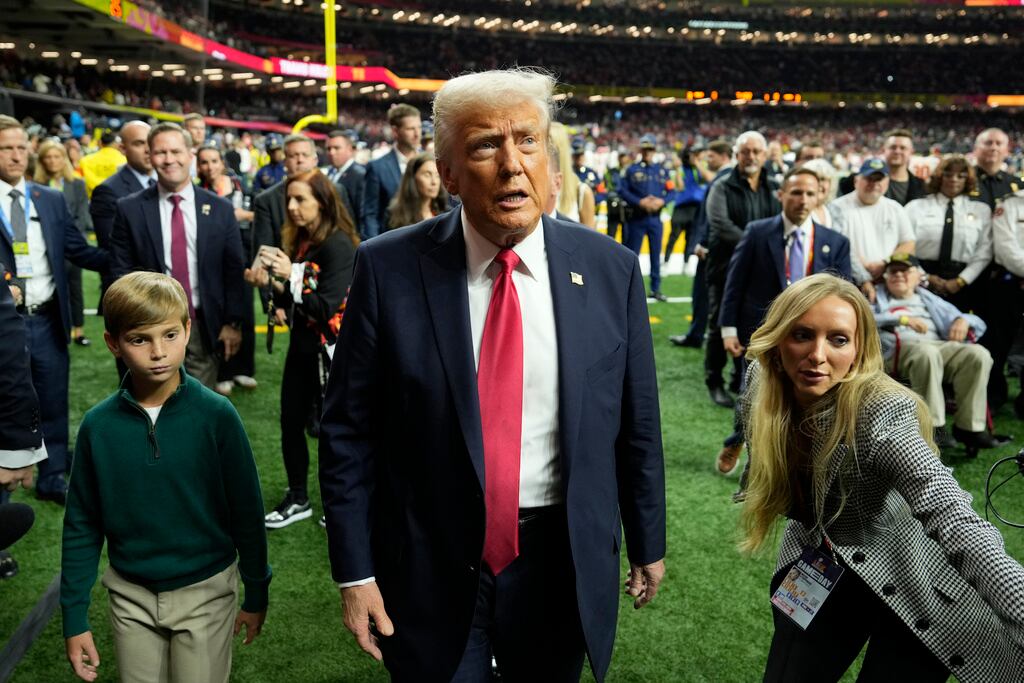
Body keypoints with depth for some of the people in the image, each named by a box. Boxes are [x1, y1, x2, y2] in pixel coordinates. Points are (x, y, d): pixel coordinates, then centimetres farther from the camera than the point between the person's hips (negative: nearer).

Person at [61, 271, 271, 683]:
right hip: (131, 596, 2)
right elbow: (82, 526, 0)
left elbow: (246, 512, -7)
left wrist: (256, 594, 0)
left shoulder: (216, 415, -16)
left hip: (205, 592, -2)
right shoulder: (98, 426, -9)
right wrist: (74, 617, 2)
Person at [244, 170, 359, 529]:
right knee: (290, 421, 13)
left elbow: (326, 307, -22)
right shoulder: (299, 242, 8)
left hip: (330, 350, -8)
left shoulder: (338, 246, -16)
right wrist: (269, 283, -5)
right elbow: (293, 302, 11)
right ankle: (297, 498, 28)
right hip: (302, 345, 8)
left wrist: (291, 276, -22)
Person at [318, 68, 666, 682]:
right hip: (430, 563, -1)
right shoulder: (390, 269, -11)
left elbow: (637, 425, 2)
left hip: (562, 561, 2)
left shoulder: (610, 270, -6)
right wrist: (355, 570, -5)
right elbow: (348, 430, -6)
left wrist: (648, 544, 9)